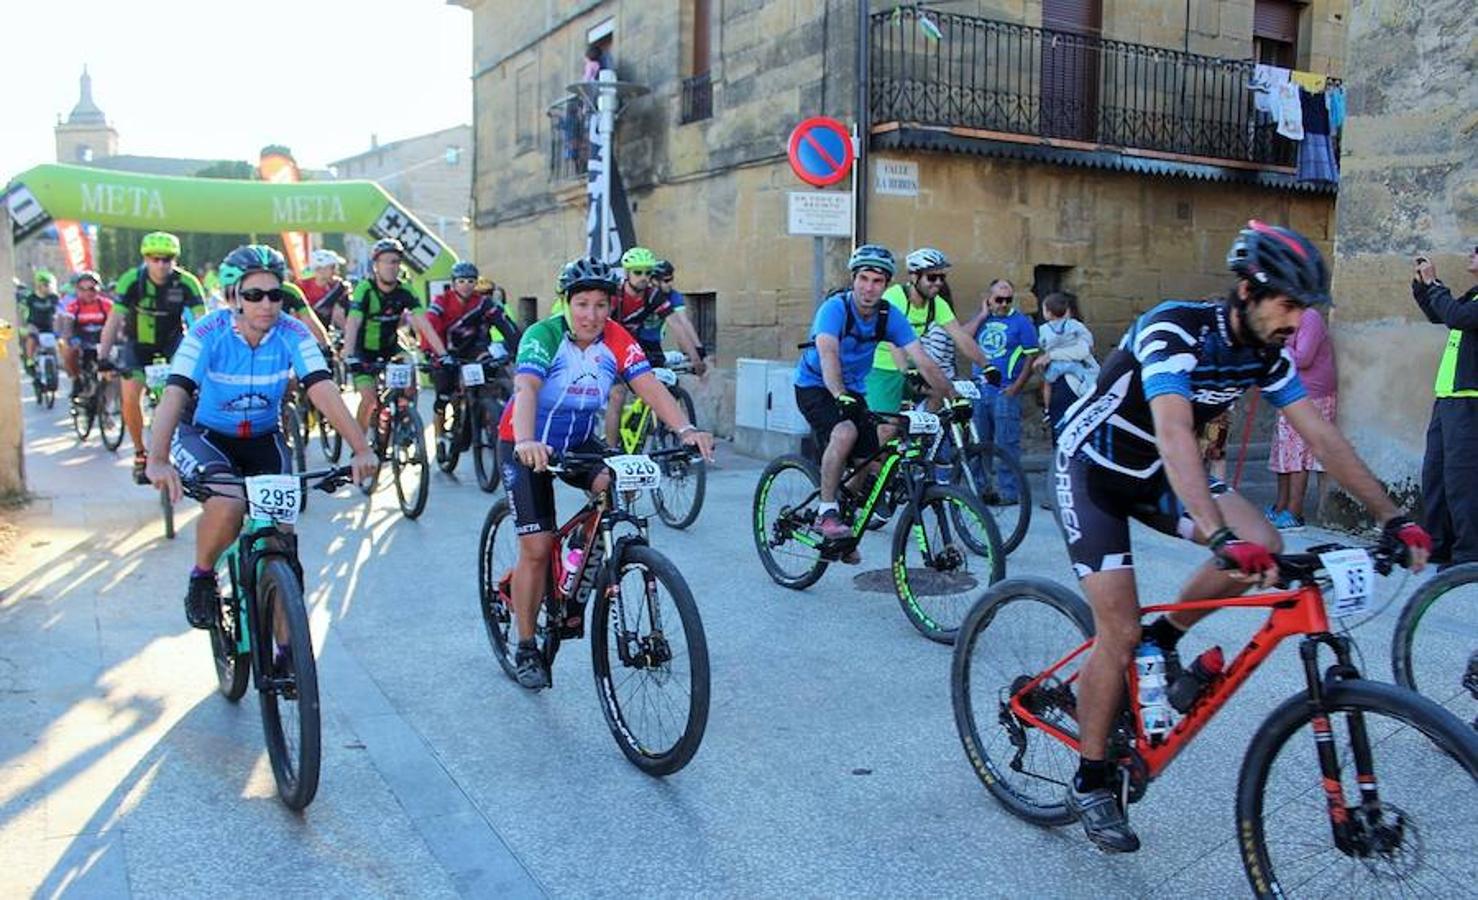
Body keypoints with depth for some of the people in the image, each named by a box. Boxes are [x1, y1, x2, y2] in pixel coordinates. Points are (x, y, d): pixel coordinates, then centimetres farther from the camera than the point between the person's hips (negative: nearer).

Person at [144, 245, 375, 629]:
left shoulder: (292, 334, -17)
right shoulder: (208, 333, -21)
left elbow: (323, 390, -27)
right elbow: (174, 394, -31)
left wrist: (361, 449, -39)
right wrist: (158, 460, -46)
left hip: (263, 439, 2)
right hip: (208, 436, -2)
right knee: (228, 503, -32)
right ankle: (202, 577, 0)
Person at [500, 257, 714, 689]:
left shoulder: (617, 340, -12)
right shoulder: (543, 336, -23)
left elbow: (650, 386, -23)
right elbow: (526, 389, -38)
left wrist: (686, 430, -40)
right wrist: (525, 443, -57)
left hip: (579, 441, 4)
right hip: (527, 447, -3)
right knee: (537, 547, -7)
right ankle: (526, 649, 10)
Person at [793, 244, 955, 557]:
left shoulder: (890, 317, -10)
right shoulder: (835, 308, -24)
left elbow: (923, 361, -13)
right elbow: (828, 355, -39)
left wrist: (954, 398, -21)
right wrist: (841, 397, -55)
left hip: (853, 391, 6)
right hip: (815, 386, -6)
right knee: (845, 432, -34)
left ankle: (844, 528, 23)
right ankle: (826, 512, -19)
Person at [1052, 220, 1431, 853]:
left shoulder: (1266, 352, -6)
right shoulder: (1174, 329, -29)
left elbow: (1321, 437, -4)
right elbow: (1174, 437, -42)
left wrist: (1393, 518, -10)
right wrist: (1221, 539, -52)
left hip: (1152, 472, 7)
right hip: (1090, 468, -7)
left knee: (1262, 546, -17)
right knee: (1120, 634, -11)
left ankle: (1163, 641, 8)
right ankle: (1090, 783, 7)